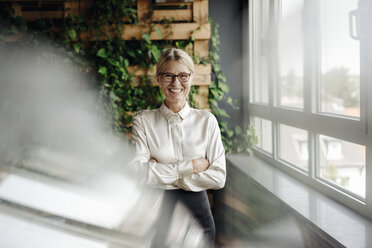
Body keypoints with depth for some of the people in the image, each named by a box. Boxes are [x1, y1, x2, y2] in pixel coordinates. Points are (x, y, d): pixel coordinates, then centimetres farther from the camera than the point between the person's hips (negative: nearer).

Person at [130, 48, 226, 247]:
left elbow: (219, 178, -5)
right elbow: (137, 173, -12)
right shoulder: (143, 121, 1)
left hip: (197, 214, 1)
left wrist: (161, 172, -9)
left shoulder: (207, 121, 3)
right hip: (156, 214, -1)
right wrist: (190, 166, -13)